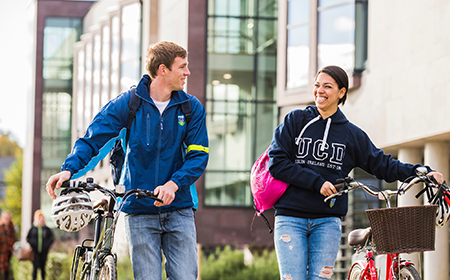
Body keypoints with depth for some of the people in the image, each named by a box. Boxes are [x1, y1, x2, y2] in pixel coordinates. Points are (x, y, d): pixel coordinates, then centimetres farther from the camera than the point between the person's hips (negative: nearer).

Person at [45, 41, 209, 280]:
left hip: (178, 208, 2)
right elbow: (92, 139, -3)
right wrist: (69, 169, -22)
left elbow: (198, 155, 0)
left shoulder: (192, 108, 4)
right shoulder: (127, 103, -1)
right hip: (139, 209, -1)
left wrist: (174, 184, -18)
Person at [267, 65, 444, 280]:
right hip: (290, 218, -2)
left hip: (328, 221, 2)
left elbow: (382, 164, 14)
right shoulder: (295, 121, 5)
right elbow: (277, 163, -3)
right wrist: (317, 183, -11)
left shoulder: (352, 134, 11)